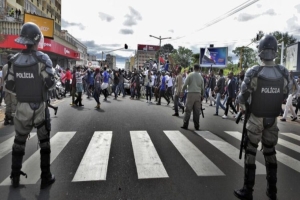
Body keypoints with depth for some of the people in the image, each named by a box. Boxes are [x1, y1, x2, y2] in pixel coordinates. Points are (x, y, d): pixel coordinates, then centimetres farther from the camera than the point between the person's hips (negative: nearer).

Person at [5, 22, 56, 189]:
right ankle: (46, 177, 17)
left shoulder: (15, 60, 2)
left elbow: (9, 85, 3)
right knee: (44, 142, 10)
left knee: (19, 141, 17)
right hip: (39, 107, -4)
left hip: (22, 107, 4)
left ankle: (15, 178, 27)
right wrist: (52, 74, 3)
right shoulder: (42, 58, -12)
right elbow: (50, 84, -17)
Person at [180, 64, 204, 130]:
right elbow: (202, 88, 11)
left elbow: (185, 85, -6)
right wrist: (202, 95, 21)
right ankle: (196, 126, 12)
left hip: (191, 93, -3)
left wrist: (182, 92, 3)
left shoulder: (190, 75, -2)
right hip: (198, 94, 3)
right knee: (197, 111, 7)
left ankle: (185, 125, 1)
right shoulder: (201, 76, 9)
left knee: (188, 110, 0)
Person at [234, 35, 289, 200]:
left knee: (250, 153, 5)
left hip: (255, 119, -4)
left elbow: (243, 96, -12)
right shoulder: (283, 72, -5)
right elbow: (284, 95, 6)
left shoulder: (253, 73, -19)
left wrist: (242, 106, 9)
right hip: (273, 120, 4)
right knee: (270, 152, 17)